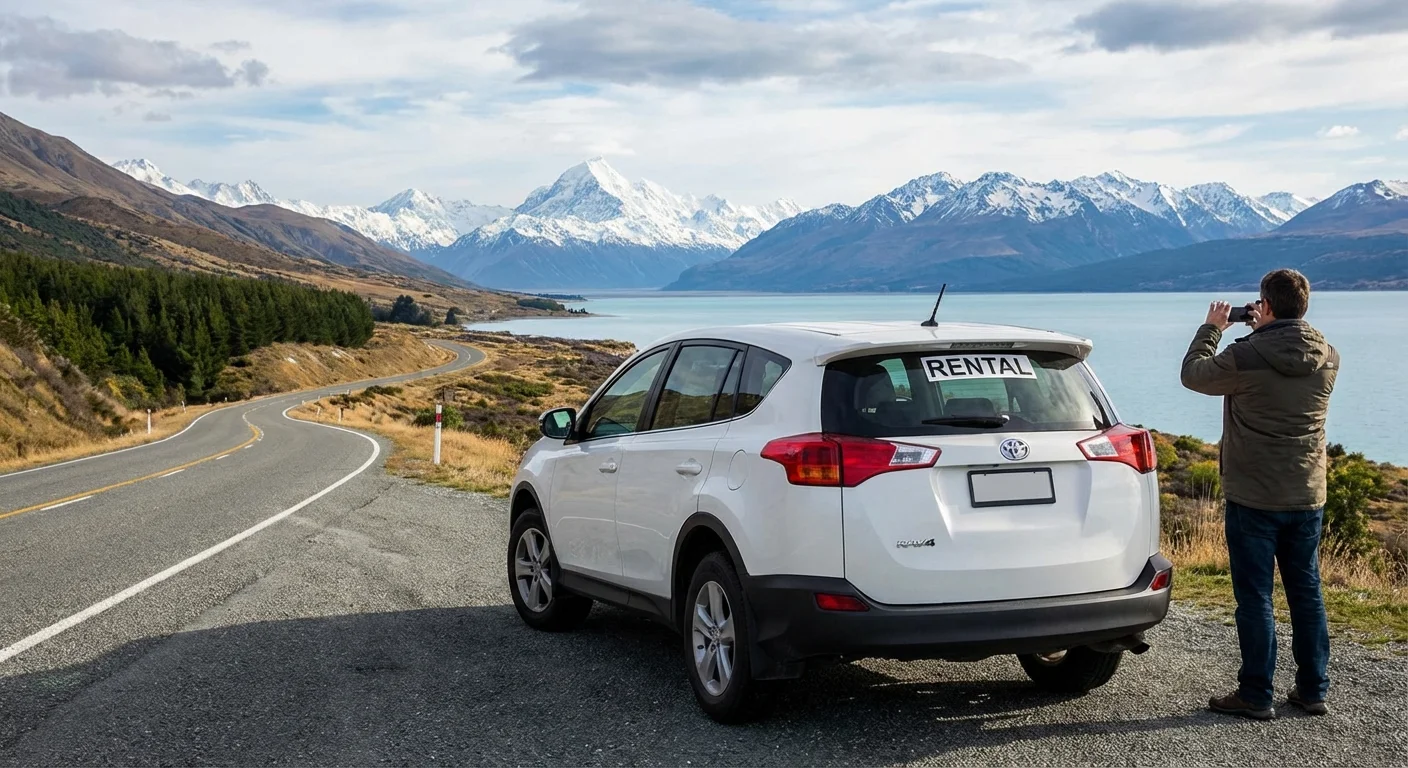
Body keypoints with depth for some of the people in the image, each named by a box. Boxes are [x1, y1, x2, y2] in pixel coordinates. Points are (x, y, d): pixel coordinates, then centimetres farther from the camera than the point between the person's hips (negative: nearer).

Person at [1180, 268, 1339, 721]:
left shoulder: (1245, 357, -18)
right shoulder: (1327, 359, -1)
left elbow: (1193, 374, -1)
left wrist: (1212, 329, 12)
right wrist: (1263, 332, 21)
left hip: (1253, 499, -5)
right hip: (1308, 497, 5)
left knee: (1254, 596, 3)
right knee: (1306, 592, 14)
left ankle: (1256, 695, 8)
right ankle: (1312, 690, 21)